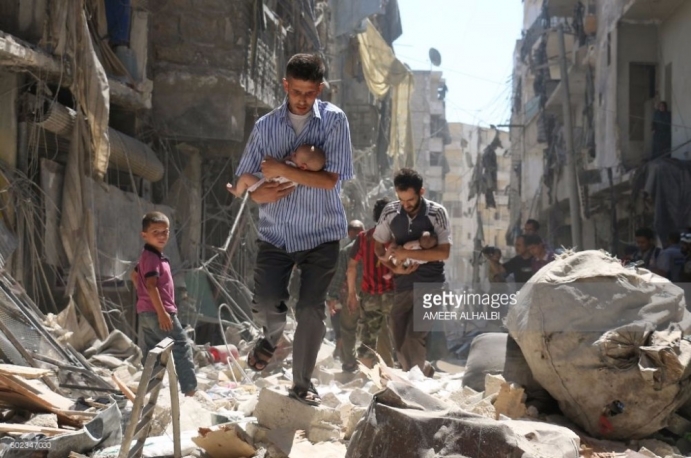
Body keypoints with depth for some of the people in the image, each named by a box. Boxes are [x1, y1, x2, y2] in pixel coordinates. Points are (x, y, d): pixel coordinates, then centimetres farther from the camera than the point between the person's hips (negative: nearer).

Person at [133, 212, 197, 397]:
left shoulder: (147, 256, 14)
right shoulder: (152, 257, -17)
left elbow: (134, 275, 29)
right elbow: (151, 285, -25)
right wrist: (162, 313, -26)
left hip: (146, 312, 10)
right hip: (157, 312, -10)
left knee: (149, 353, 12)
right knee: (182, 347, -4)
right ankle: (190, 389, -3)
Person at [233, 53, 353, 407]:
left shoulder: (333, 120, -6)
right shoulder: (266, 126, 3)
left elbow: (331, 179, -15)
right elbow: (244, 179, 9)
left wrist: (281, 170, -17)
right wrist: (259, 193, -13)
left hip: (320, 234, -2)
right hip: (275, 232, 2)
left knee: (311, 311, -2)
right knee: (265, 305, -8)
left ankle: (302, 383, 16)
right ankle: (272, 336, 29)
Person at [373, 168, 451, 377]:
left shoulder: (437, 213, -9)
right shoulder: (390, 212, 0)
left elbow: (444, 252, -15)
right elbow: (378, 246, 10)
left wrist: (407, 253, -20)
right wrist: (394, 267, -8)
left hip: (430, 284, -4)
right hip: (402, 285, 4)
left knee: (413, 340, -16)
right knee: (400, 343, 4)